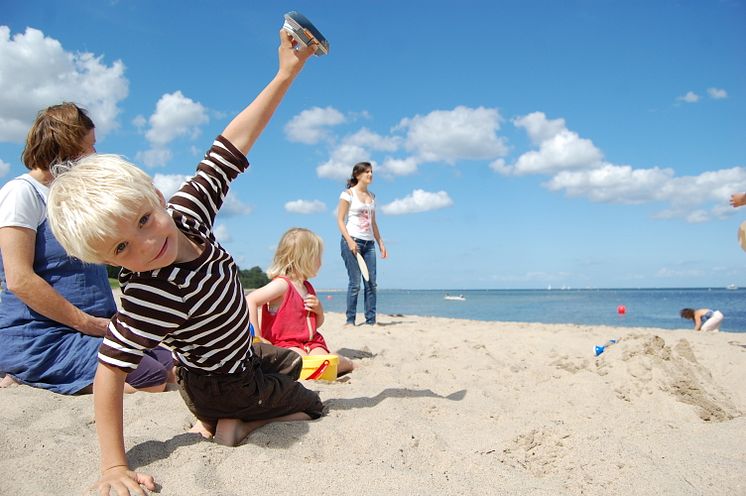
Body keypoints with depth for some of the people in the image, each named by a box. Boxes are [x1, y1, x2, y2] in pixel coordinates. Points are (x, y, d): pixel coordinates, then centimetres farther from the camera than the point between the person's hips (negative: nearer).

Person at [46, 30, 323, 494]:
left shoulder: (185, 213, -23)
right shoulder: (150, 298, -40)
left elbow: (232, 145, -21)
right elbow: (110, 371, -34)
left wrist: (286, 73, -22)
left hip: (243, 350, 6)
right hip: (221, 384, -6)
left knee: (290, 362, 35)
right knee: (310, 406, 14)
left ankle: (226, 418, 21)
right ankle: (230, 425, 6)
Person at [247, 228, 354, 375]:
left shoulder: (308, 287, 15)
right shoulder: (282, 284, -13)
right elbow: (250, 300, -27)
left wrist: (319, 310, 2)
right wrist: (257, 337, -27)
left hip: (311, 342, 7)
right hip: (284, 344, -7)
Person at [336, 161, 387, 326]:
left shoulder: (372, 196, 17)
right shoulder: (348, 194, 0)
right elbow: (340, 220, -6)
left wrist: (381, 243, 14)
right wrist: (350, 241, -17)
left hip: (369, 243, 6)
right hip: (352, 241, -6)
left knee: (371, 283, 1)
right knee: (355, 283, -7)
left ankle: (371, 320, 6)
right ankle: (350, 320, 1)